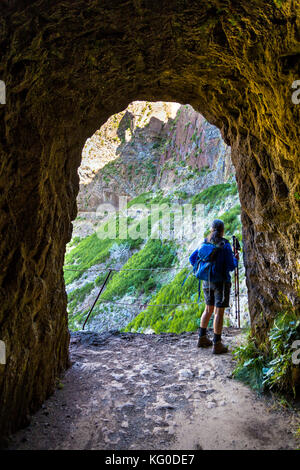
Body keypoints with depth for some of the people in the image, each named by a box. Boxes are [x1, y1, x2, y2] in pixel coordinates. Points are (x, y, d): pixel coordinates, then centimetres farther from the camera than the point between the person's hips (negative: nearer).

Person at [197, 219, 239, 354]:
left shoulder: (205, 243, 2)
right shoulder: (225, 245, -14)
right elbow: (231, 266, -14)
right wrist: (236, 259, 8)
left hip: (207, 281, 6)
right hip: (221, 282, -5)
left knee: (208, 309, 19)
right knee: (219, 312, 0)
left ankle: (202, 338, 26)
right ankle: (217, 345, 6)